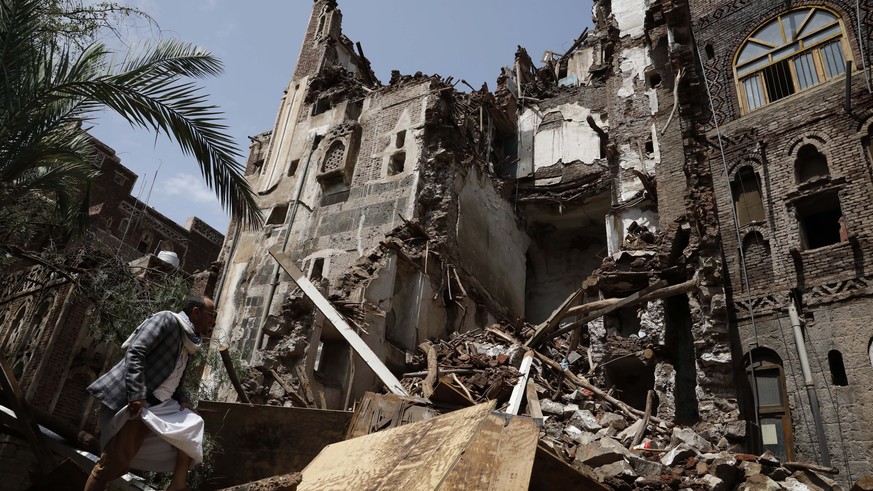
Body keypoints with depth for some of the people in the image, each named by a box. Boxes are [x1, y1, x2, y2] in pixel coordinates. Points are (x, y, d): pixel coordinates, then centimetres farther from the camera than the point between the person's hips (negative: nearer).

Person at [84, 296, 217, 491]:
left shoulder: (187, 344, 17)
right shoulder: (167, 319, -7)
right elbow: (135, 352, -18)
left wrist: (184, 401, 1)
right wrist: (136, 395, -27)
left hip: (158, 405, 9)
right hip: (134, 402, -9)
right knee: (114, 463, -6)